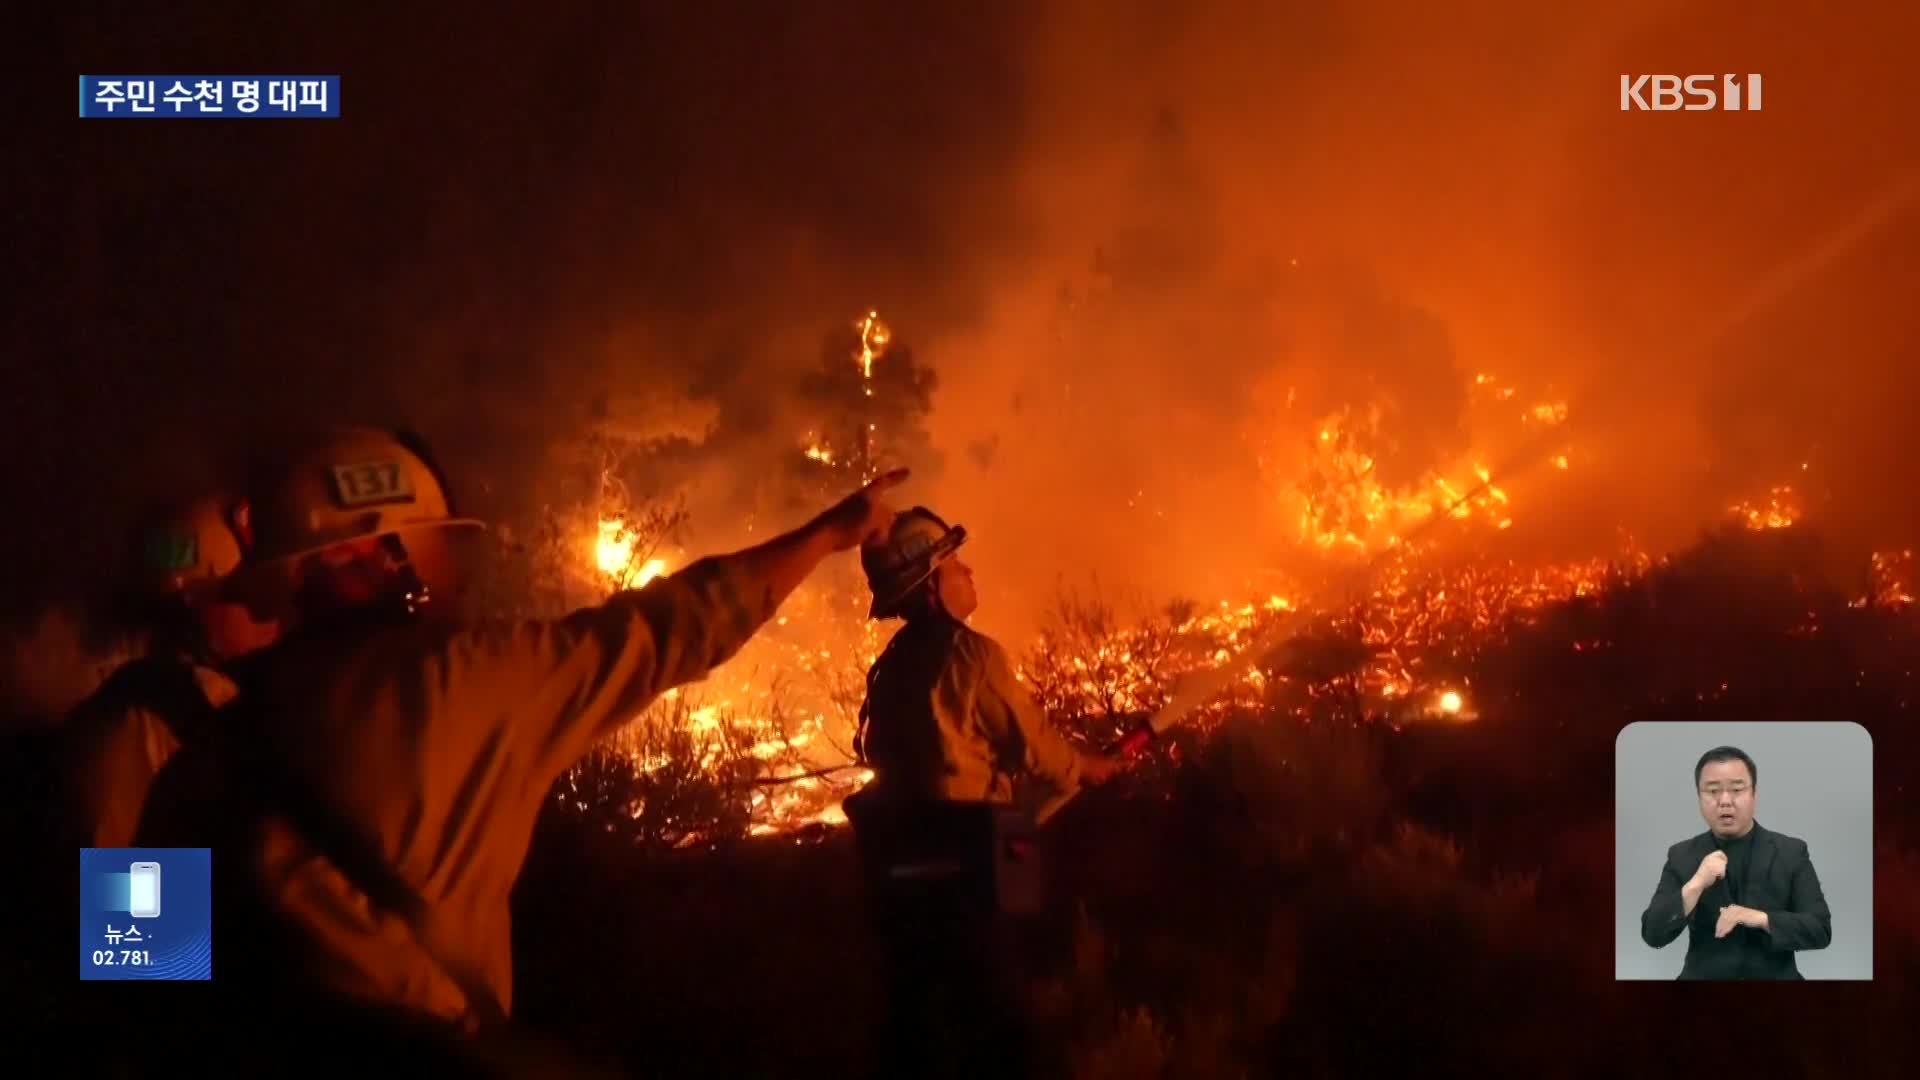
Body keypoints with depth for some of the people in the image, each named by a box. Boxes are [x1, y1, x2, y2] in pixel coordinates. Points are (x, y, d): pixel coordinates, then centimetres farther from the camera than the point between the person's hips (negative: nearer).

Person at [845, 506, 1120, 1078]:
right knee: (989, 1011, 2)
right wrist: (1087, 767, 14)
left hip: (899, 855, 7)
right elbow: (1030, 742, -6)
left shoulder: (892, 665, 11)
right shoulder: (971, 654, -12)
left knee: (912, 1009, 12)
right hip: (960, 856, -7)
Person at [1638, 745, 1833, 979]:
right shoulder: (1681, 856, 4)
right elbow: (1653, 935, -4)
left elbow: (1821, 930, -2)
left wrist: (1761, 919, -16)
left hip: (1775, 978, 1)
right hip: (1703, 977, -1)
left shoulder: (1791, 852, 3)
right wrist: (1695, 885, -16)